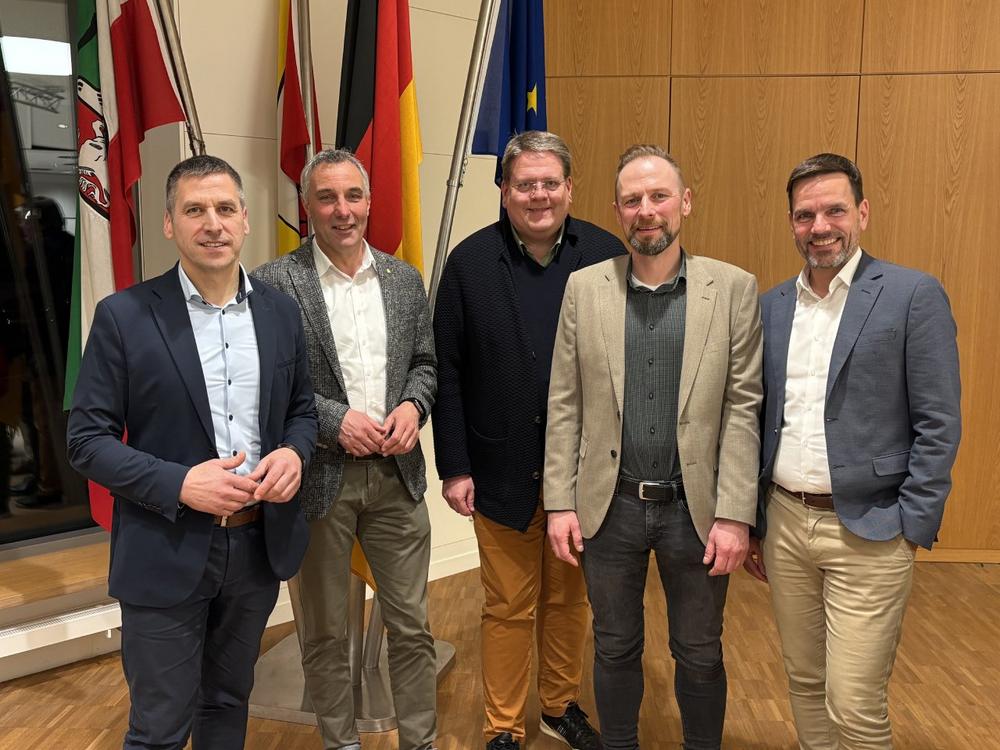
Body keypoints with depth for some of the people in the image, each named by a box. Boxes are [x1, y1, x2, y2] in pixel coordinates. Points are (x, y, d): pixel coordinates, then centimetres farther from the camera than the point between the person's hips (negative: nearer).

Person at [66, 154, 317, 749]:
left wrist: (294, 452, -12)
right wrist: (178, 484, -21)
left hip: (259, 544, 4)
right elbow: (87, 440, -8)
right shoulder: (125, 316, -9)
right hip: (167, 552, -3)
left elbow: (302, 408, 11)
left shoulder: (280, 311, 2)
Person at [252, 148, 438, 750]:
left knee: (412, 627, 12)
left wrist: (414, 405, -7)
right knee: (325, 632, 15)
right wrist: (334, 419, -18)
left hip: (397, 473, 3)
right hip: (320, 476, -3)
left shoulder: (405, 279, 7)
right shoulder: (275, 283, -7)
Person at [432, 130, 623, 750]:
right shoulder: (470, 262, -5)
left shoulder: (607, 254, -3)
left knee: (570, 599, 19)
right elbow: (448, 373, -4)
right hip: (503, 470, -1)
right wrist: (455, 467, -6)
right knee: (508, 608, 12)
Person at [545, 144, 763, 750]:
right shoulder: (584, 287, 0)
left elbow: (743, 407, -6)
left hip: (696, 508, -1)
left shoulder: (734, 288, -4)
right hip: (610, 506, 1)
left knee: (700, 654, 17)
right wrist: (561, 503, -3)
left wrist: (735, 514, -10)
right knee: (615, 649, 18)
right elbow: (565, 405, 0)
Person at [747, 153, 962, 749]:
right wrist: (749, 521, 11)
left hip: (868, 532, -4)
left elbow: (939, 425, -7)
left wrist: (911, 528, -10)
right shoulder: (772, 305, 7)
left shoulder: (914, 295, -7)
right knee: (805, 682, 17)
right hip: (785, 522, 5)